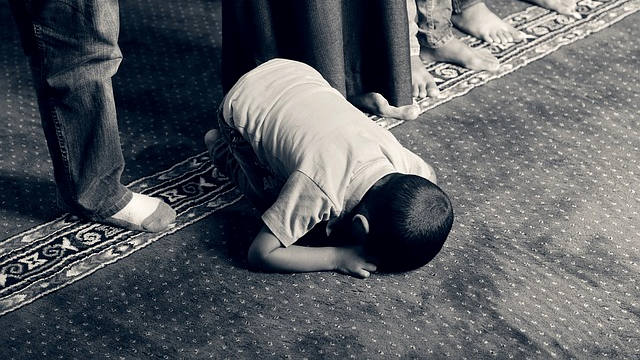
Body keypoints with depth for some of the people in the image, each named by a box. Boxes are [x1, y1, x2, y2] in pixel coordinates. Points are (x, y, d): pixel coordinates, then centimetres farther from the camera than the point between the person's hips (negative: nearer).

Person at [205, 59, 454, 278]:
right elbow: (260, 254, -34)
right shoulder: (319, 193, -41)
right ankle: (222, 148, 19)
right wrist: (337, 257, -35)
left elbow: (430, 179, 0)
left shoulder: (402, 160, -26)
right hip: (243, 105, -4)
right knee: (276, 201, -2)